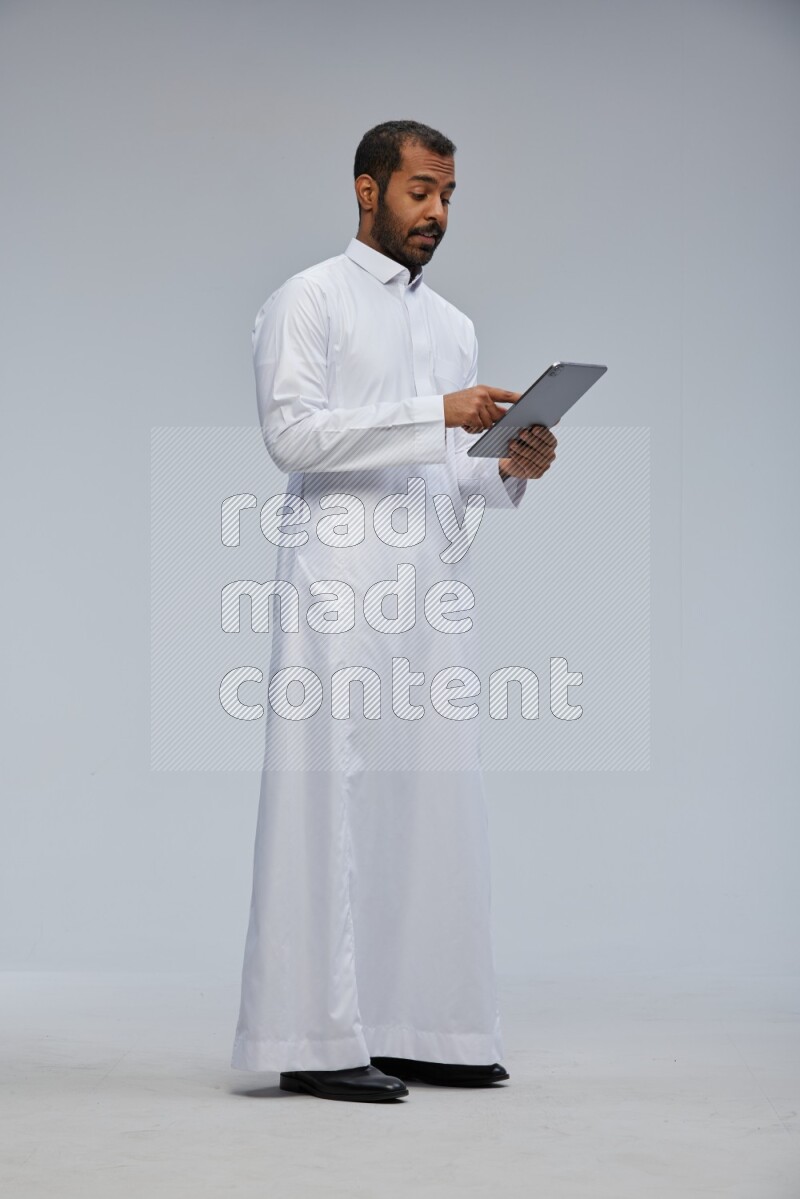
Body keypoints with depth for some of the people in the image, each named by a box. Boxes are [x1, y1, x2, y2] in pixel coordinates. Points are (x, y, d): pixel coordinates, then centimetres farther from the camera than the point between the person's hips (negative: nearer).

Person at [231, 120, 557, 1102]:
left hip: (434, 585, 7)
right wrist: (437, 414, -16)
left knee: (433, 800, 4)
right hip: (341, 583, -7)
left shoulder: (453, 325, 23)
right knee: (332, 801, -9)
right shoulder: (308, 301, 2)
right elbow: (292, 430, -11)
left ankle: (418, 1027, 9)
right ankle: (317, 1041, -7)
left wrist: (512, 467, 1)